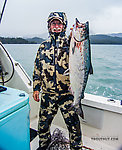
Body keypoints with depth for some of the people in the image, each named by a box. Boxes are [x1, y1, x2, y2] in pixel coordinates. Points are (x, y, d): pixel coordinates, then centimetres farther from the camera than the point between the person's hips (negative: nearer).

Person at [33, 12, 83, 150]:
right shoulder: (43, 46, 11)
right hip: (47, 93, 3)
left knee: (73, 123, 6)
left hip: (67, 93, -3)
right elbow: (37, 68, 14)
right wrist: (36, 88, 10)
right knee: (43, 122, 17)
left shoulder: (70, 43, 2)